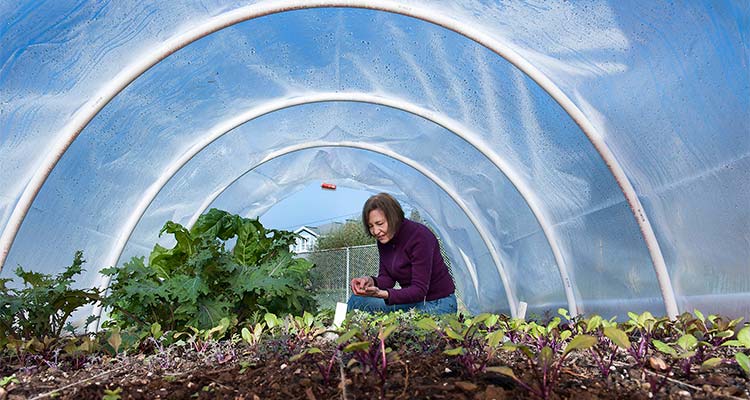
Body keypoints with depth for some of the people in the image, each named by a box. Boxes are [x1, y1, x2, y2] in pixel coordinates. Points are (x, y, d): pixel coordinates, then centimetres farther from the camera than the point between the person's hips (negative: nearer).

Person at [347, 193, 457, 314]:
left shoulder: (420, 236, -24)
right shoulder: (384, 239, -1)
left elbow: (420, 290, -27)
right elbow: (387, 278, 2)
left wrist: (383, 294, -41)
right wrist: (371, 282, -21)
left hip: (437, 305, -7)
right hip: (410, 300, 7)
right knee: (357, 301, -6)